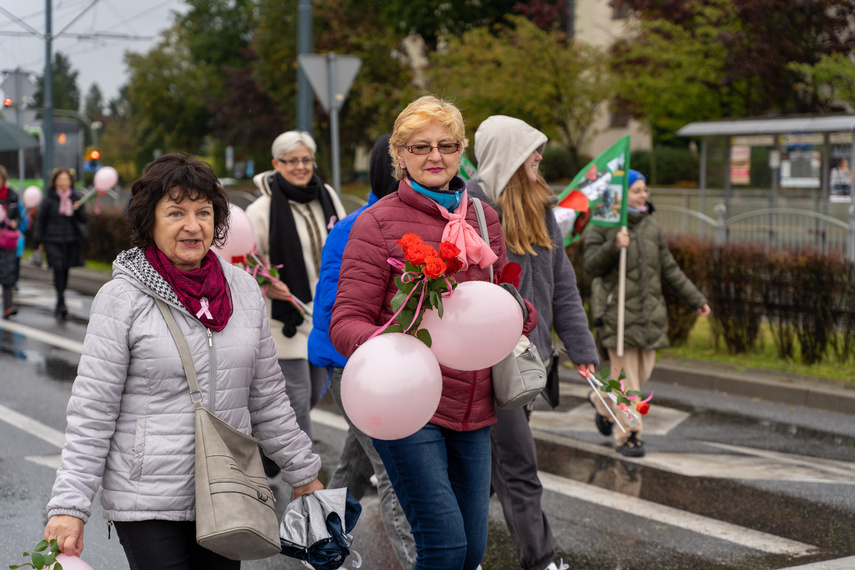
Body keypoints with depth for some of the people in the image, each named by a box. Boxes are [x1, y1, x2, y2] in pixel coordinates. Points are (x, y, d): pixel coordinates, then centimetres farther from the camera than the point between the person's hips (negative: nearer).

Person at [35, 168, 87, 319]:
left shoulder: (75, 198, 6)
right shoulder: (49, 199, -1)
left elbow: (83, 220, 6)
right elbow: (41, 221, 5)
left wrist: (77, 209, -14)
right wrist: (40, 242, 4)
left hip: (71, 240, 3)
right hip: (53, 240, -3)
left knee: (65, 270, 8)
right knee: (58, 268, -18)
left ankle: (60, 305, 22)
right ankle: (61, 303, -20)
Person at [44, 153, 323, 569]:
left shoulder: (244, 290, 6)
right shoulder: (122, 298, -7)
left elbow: (268, 398, 14)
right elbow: (92, 412, -7)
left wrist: (304, 475, 16)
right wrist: (69, 507, -12)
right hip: (148, 503, -4)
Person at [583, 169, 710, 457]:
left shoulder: (651, 226, 12)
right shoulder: (602, 226, -4)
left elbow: (669, 269, 15)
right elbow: (592, 266, -10)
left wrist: (695, 299, 13)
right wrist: (613, 246, -28)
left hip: (649, 312, 6)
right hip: (617, 311, -6)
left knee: (643, 371, 10)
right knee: (624, 373, -5)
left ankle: (602, 401, 35)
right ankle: (627, 435, 6)